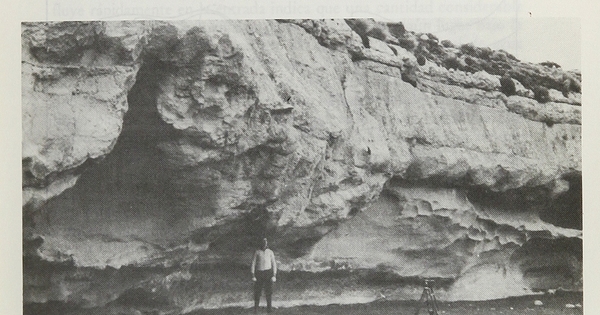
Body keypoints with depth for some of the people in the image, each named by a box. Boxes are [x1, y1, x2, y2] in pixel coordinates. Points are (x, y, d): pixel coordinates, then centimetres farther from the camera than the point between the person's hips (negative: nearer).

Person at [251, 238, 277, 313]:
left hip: (268, 272, 0)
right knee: (257, 292, -1)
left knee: (268, 292, -2)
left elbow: (274, 264, 4)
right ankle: (256, 309, 9)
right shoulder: (257, 252, 4)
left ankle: (269, 308, 5)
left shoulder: (270, 252, 4)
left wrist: (274, 275, -5)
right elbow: (253, 263, 3)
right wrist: (253, 275, -4)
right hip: (259, 273, 0)